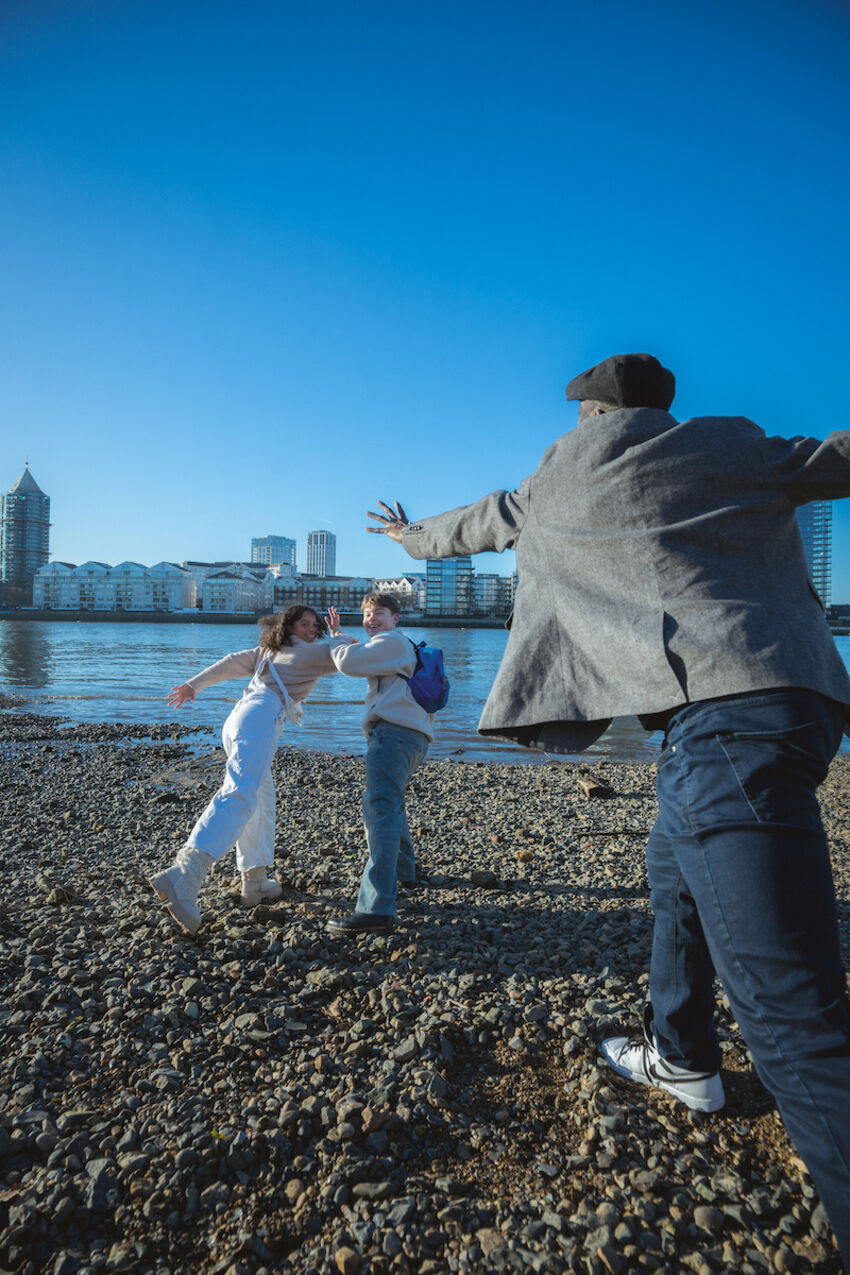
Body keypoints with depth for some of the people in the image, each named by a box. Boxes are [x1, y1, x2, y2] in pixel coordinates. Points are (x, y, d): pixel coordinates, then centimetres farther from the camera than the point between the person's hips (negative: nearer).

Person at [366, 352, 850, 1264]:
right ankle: (679, 1057, 47)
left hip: (725, 713, -8)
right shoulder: (739, 448, 20)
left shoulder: (572, 463, 12)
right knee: (673, 872, 29)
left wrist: (415, 536, 47)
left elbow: (484, 520, 27)